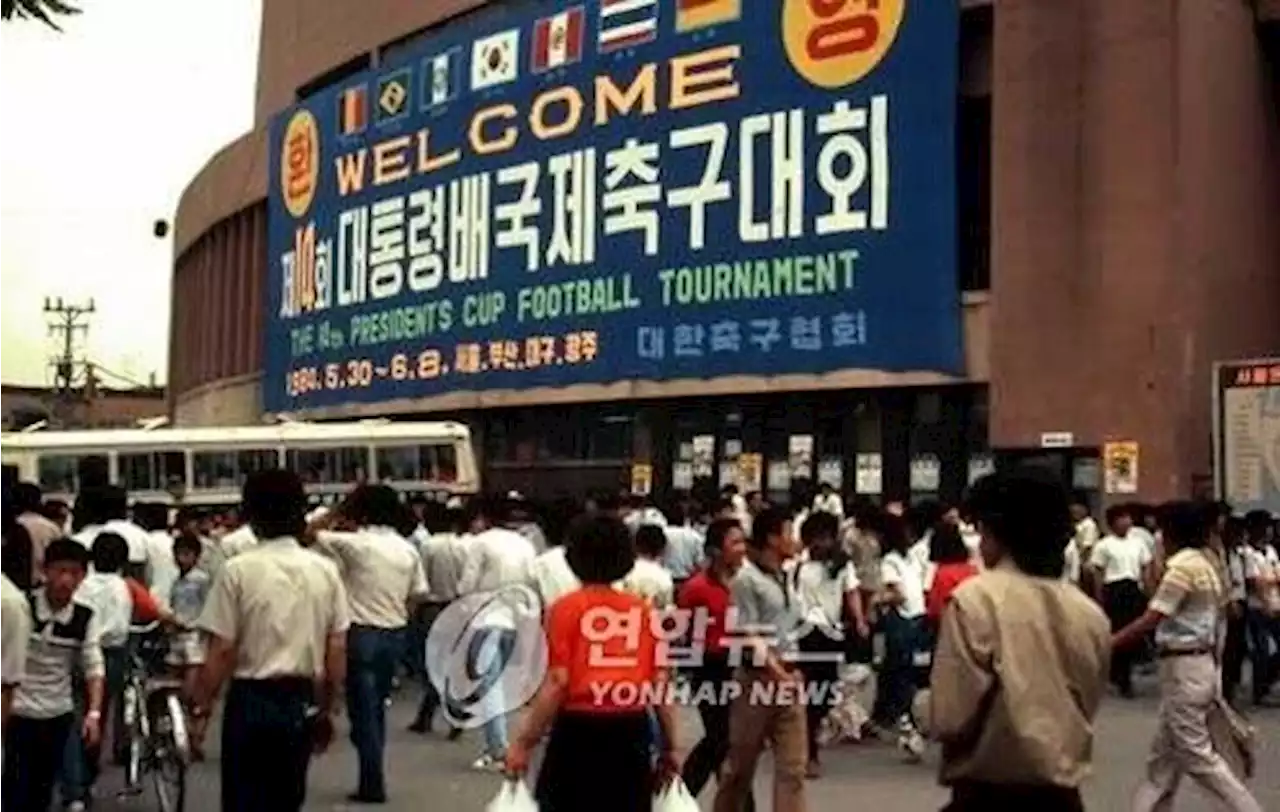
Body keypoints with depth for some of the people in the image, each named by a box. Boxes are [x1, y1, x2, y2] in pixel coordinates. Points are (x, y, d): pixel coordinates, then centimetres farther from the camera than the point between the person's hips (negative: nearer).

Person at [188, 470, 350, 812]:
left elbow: (222, 651, -12)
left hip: (253, 700, -4)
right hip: (303, 701, 4)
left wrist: (200, 707, 0)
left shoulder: (238, 570, -11)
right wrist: (328, 708, 15)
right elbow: (337, 650, 3)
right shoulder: (325, 570, 0)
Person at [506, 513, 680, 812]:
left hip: (579, 731, -3)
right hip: (632, 733, 3)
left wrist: (523, 742, -7)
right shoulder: (644, 610, 5)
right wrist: (670, 746, 13)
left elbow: (557, 682, -11)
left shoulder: (565, 609, -4)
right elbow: (661, 683, 5)